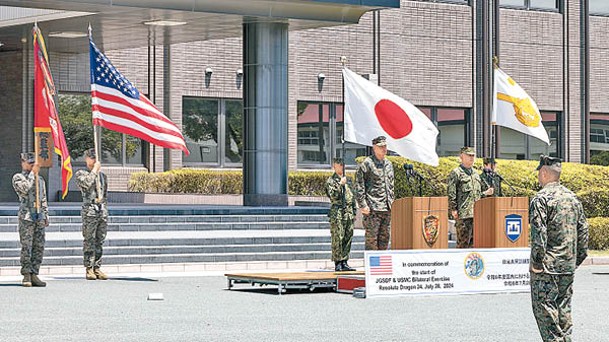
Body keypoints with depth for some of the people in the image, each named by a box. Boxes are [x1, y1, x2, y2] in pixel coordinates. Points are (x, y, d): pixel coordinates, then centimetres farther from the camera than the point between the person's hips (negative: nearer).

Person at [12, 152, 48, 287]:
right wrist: (32, 174, -11)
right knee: (26, 247, -6)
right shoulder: (18, 177, 3)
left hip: (39, 217, 6)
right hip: (26, 216, -6)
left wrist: (46, 215, 16)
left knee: (39, 247, 2)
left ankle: (34, 274, 6)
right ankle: (26, 275, -3)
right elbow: (25, 188, -17)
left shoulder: (40, 179, 20)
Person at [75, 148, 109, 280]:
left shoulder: (102, 176, 21)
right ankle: (89, 269, -4)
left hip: (102, 210, 5)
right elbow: (87, 183, -17)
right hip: (89, 210, -5)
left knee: (100, 241, 5)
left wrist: (104, 207, 15)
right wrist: (95, 170, -7)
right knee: (89, 241, -5)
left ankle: (97, 268, 9)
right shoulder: (81, 173, 4)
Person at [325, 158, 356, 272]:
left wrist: (354, 213, 16)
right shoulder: (331, 181, 0)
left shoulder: (348, 180, 19)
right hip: (337, 212, -6)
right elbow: (332, 196, -15)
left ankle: (344, 262, 10)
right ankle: (337, 263, -5)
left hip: (349, 213, 6)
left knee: (348, 238, 5)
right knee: (338, 239, -7)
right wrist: (340, 185, -21)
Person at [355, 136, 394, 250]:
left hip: (387, 209, 7)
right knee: (371, 238, -6)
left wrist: (391, 201, 17)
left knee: (385, 237, 9)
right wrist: (363, 205, -14)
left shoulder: (388, 164, 16)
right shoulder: (366, 164, -6)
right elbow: (359, 186, -9)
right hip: (372, 209, -7)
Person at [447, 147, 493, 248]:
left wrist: (485, 193, 10)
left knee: (474, 241, 7)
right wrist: (453, 210, -15)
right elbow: (451, 194, -9)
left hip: (476, 213, 7)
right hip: (463, 214, -7)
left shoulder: (475, 174, 21)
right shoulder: (456, 173, -3)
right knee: (463, 241, -9)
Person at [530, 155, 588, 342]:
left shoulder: (541, 198, -12)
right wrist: (578, 259, 19)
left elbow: (539, 233, -19)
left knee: (545, 309, -4)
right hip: (569, 267, 7)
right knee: (563, 308, 14)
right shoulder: (572, 197, 12)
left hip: (547, 267, -7)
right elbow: (583, 231, 14)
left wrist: (536, 262, -13)